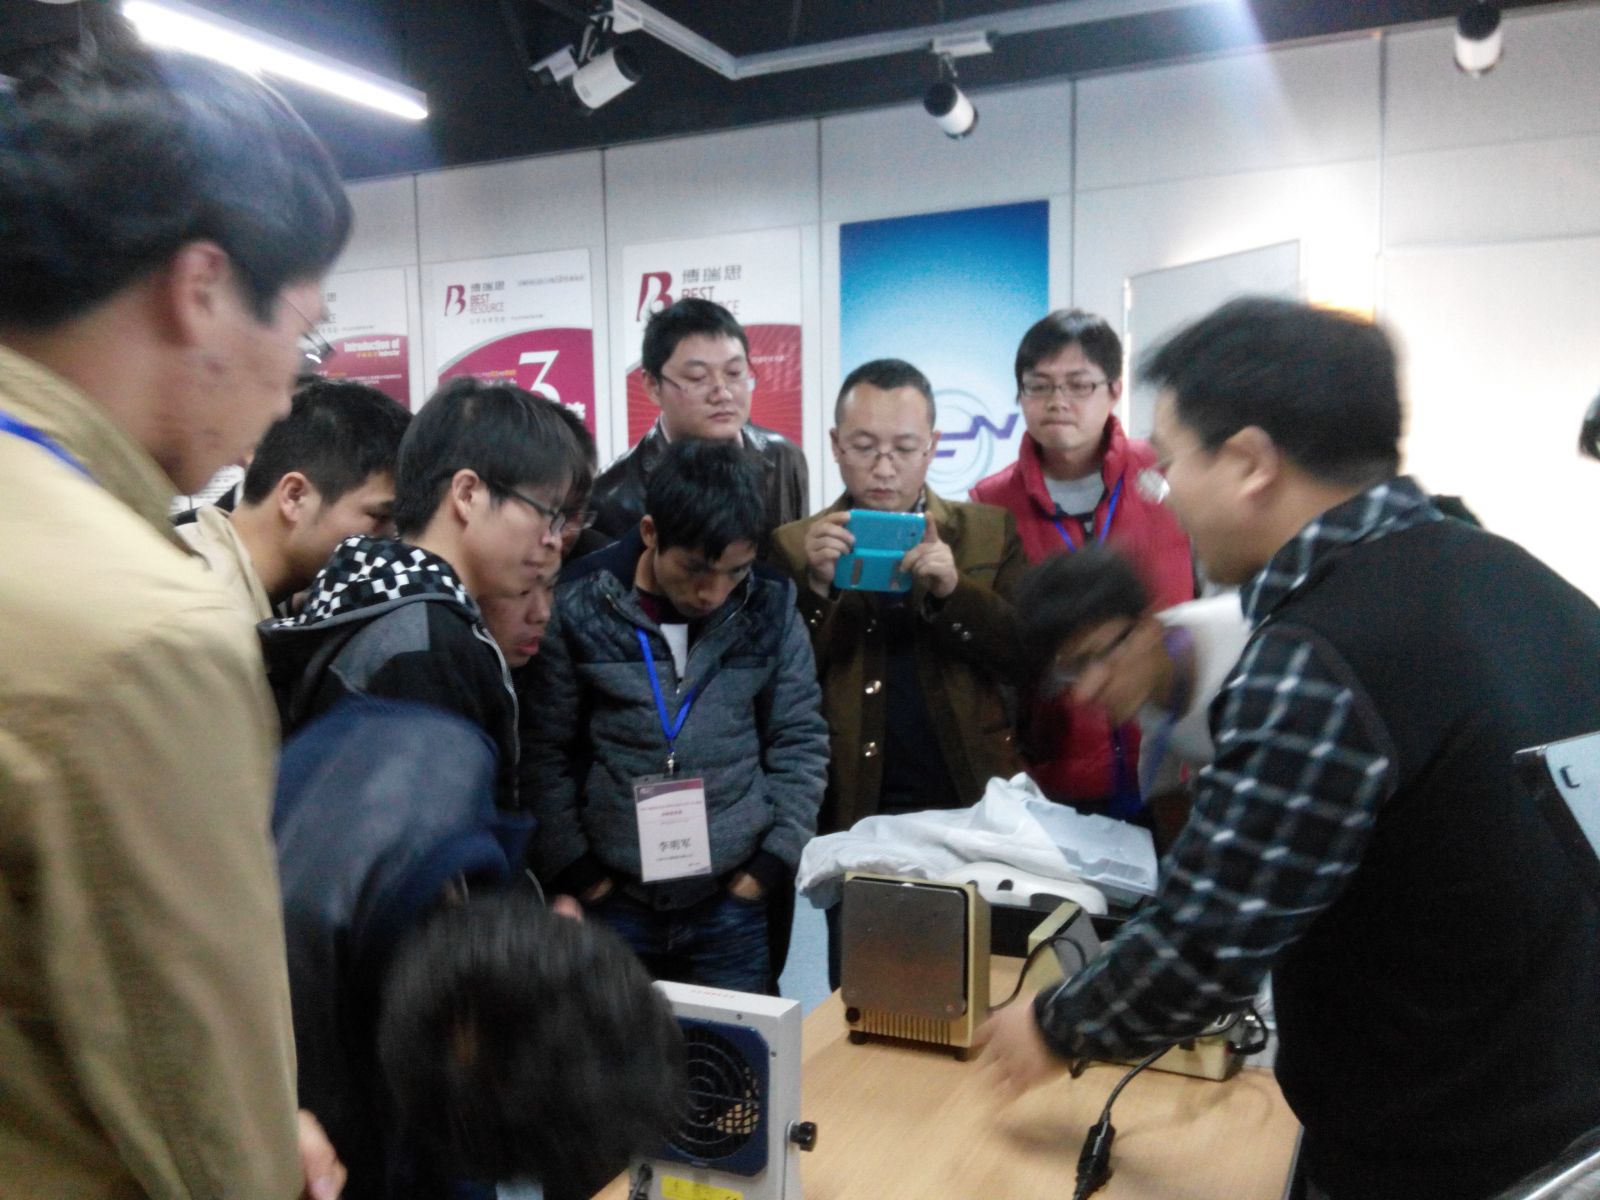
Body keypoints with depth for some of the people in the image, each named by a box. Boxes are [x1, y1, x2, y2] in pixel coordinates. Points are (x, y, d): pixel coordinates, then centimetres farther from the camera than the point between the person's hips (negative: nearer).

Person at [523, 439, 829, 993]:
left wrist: (773, 861, -1)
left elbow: (800, 741, 4)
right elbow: (541, 751, -2)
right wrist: (576, 873, -3)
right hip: (612, 902, -1)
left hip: (731, 904, 1)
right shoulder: (579, 608, -7)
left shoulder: (770, 607, -2)